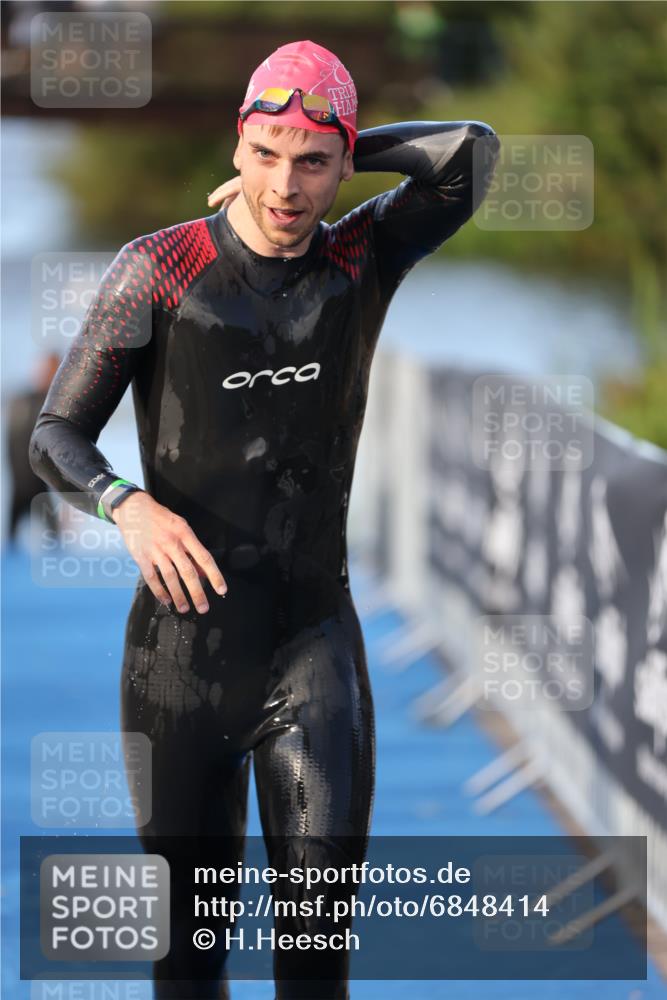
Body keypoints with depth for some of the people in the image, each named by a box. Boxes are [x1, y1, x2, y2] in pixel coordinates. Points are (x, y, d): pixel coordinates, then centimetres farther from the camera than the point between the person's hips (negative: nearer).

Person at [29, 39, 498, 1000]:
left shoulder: (360, 259, 1)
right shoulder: (158, 269, -6)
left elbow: (467, 153, -15)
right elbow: (57, 436, -5)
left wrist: (343, 152, -3)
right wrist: (128, 506, -25)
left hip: (314, 640, 1)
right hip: (184, 642, -1)